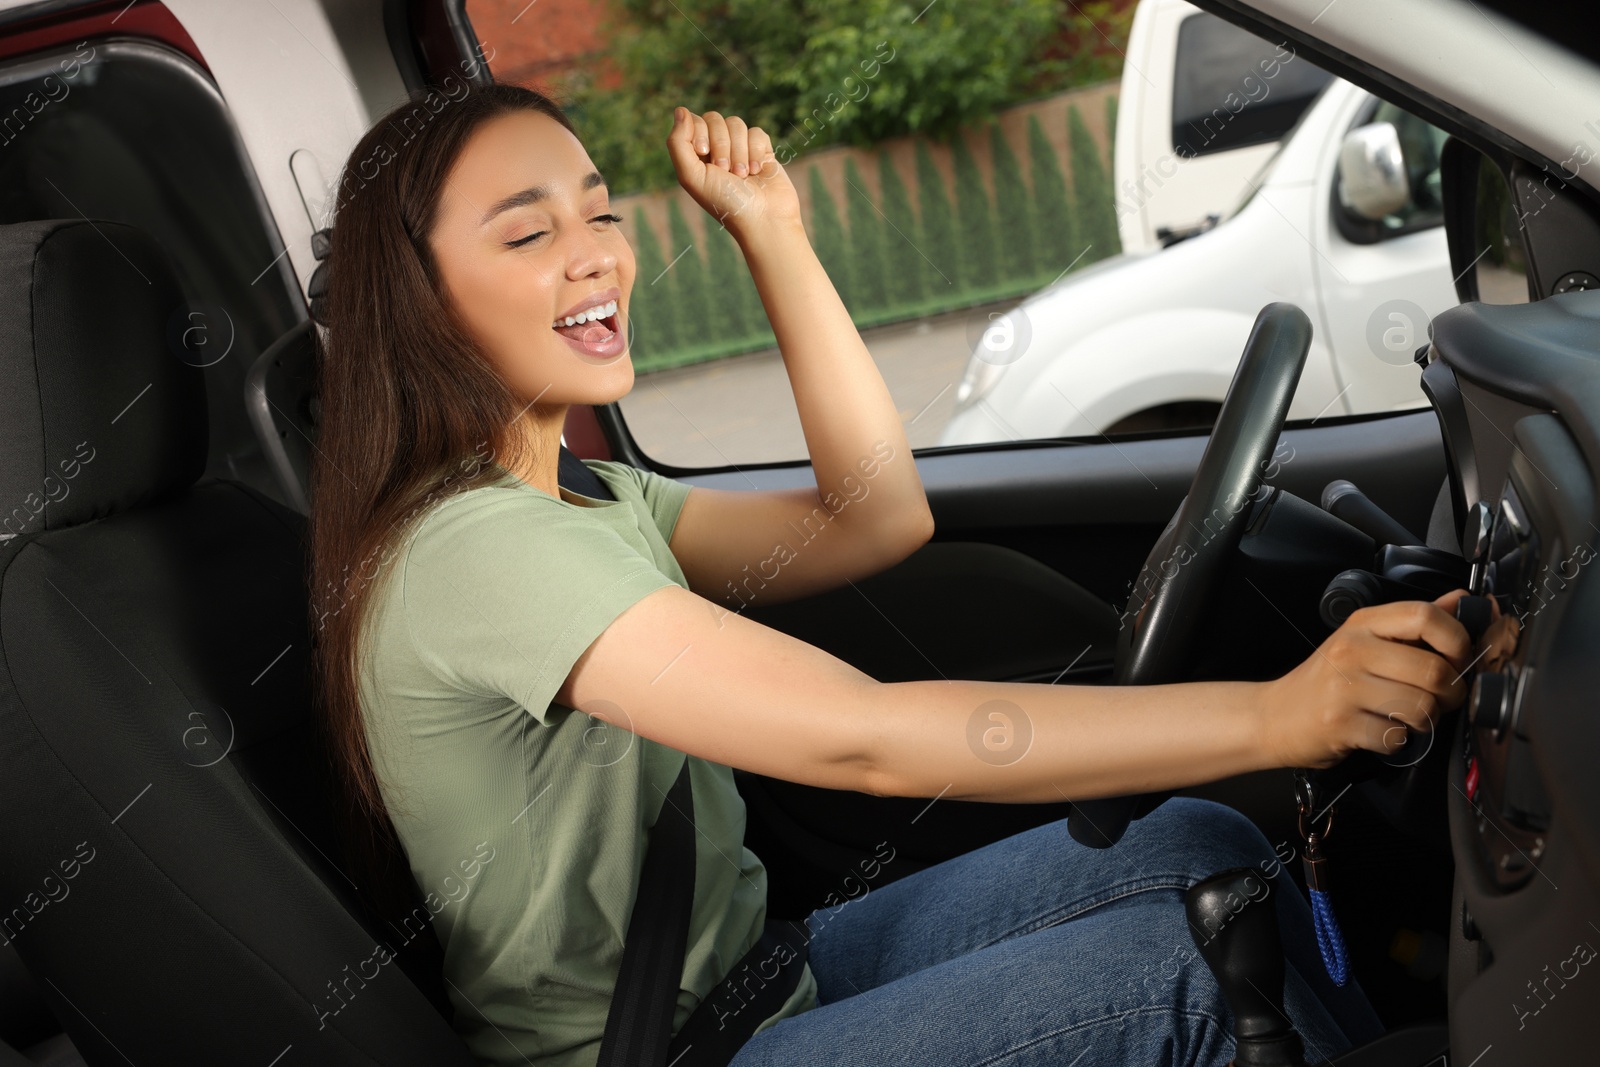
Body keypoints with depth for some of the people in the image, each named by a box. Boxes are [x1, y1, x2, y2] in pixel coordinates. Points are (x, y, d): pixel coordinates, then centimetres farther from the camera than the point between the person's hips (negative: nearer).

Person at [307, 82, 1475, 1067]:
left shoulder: (583, 499, 7)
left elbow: (875, 516, 6)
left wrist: (773, 236, 4)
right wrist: (1273, 716, -32)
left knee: (1197, 844, -1)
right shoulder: (470, 548, -25)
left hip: (758, 968, 9)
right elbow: (867, 738, -32)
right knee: (1194, 957, -17)